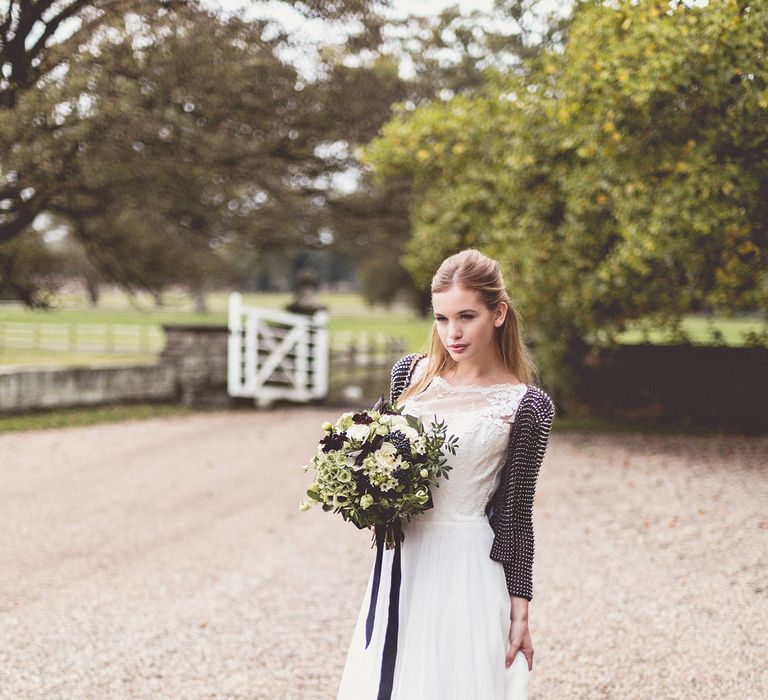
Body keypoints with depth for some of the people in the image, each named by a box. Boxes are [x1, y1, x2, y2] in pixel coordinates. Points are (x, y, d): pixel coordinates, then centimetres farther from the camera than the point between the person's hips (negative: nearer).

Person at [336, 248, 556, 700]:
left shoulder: (525, 405, -8)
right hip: (402, 560, 4)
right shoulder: (410, 373, 2)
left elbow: (517, 514, -4)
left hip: (470, 567, -4)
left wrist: (520, 612, -5)